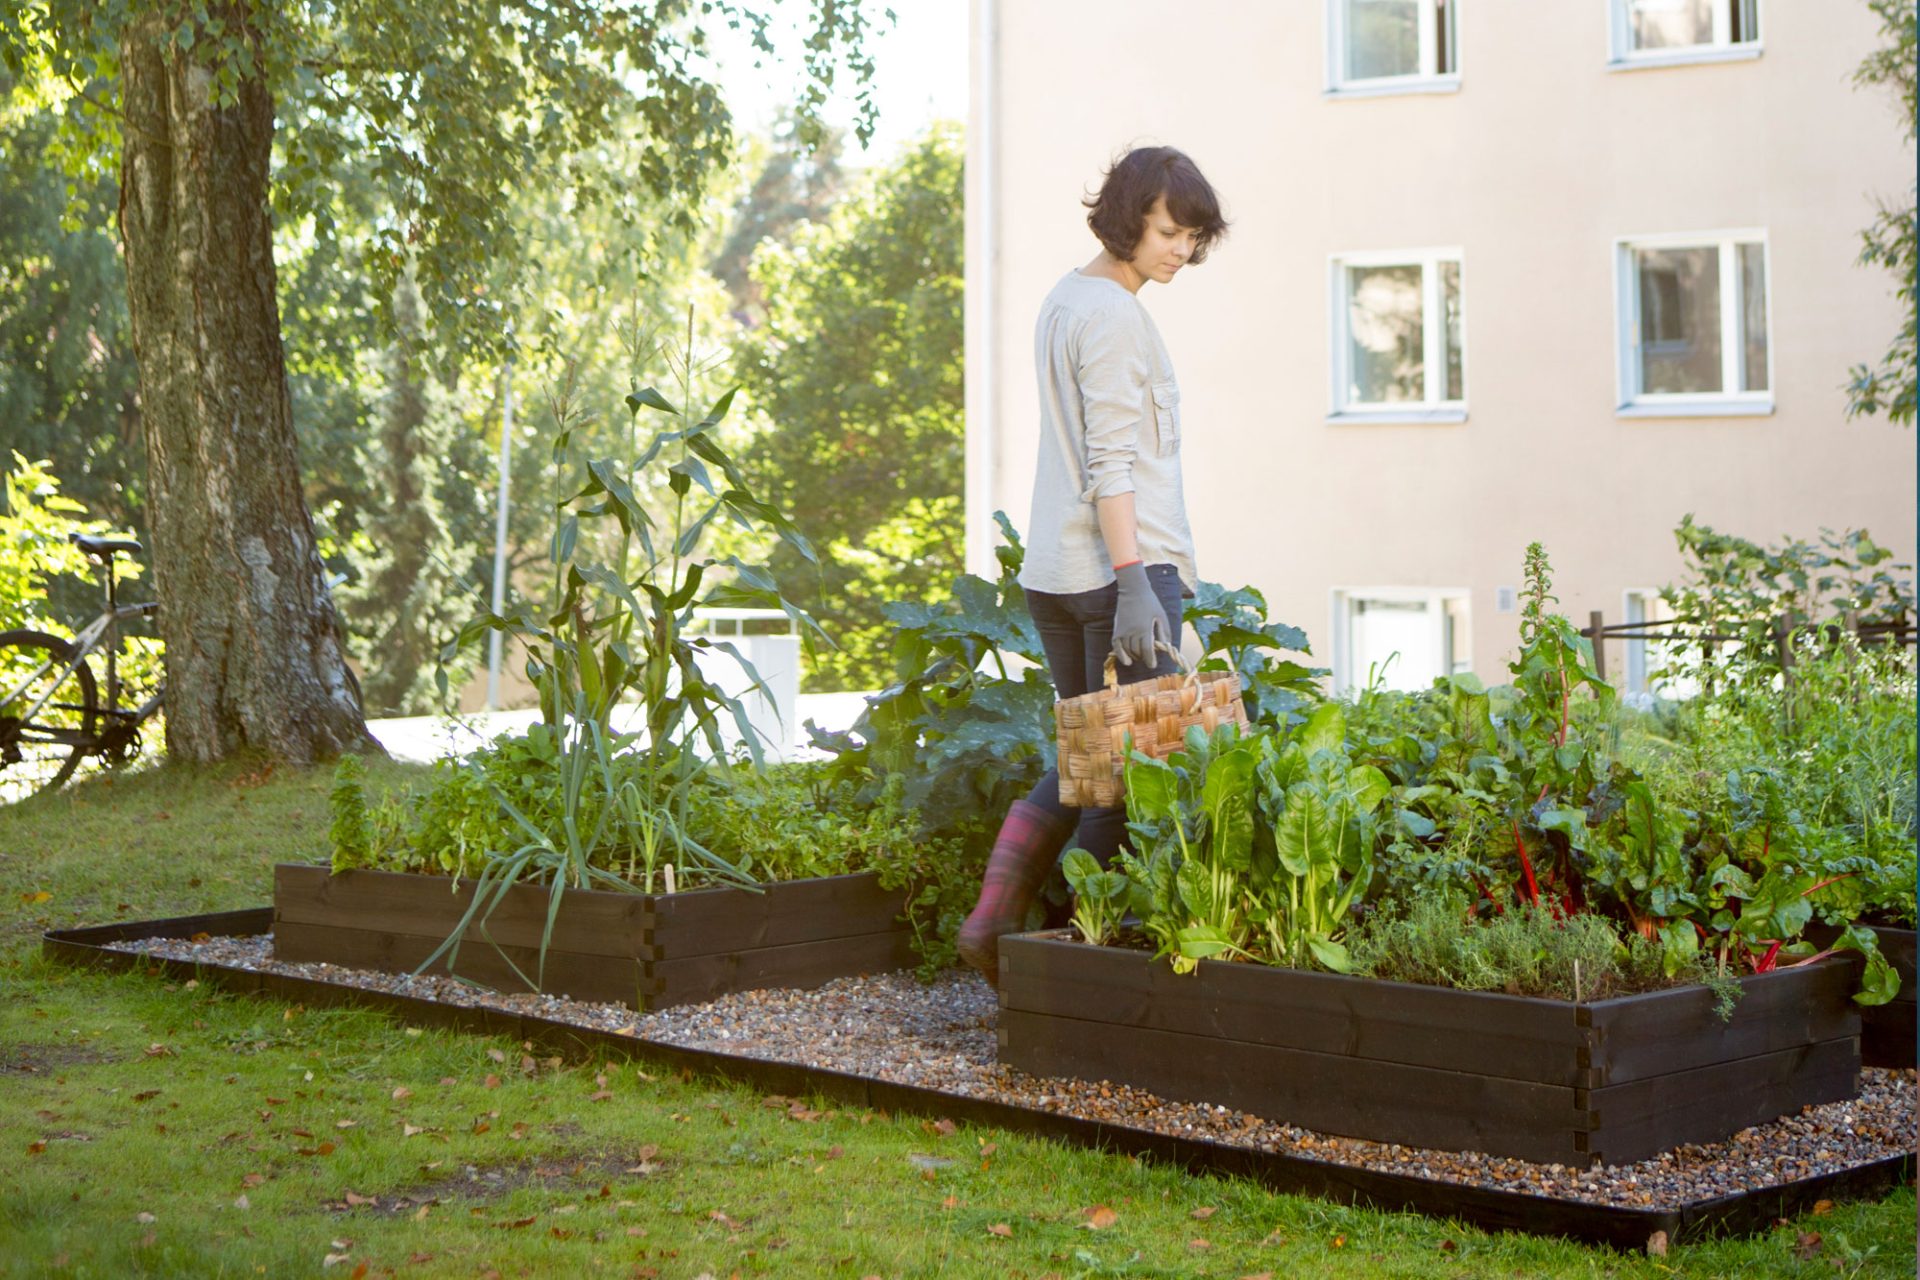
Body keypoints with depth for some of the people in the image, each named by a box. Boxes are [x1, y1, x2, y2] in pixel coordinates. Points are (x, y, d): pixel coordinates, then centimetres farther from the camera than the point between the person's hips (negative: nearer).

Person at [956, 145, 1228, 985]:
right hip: (1117, 566, -9)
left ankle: (991, 919, 7)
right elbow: (1111, 464, -18)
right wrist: (1135, 582, -22)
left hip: (1055, 572, 10)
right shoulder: (1113, 314, -10)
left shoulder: (1065, 300, 19)